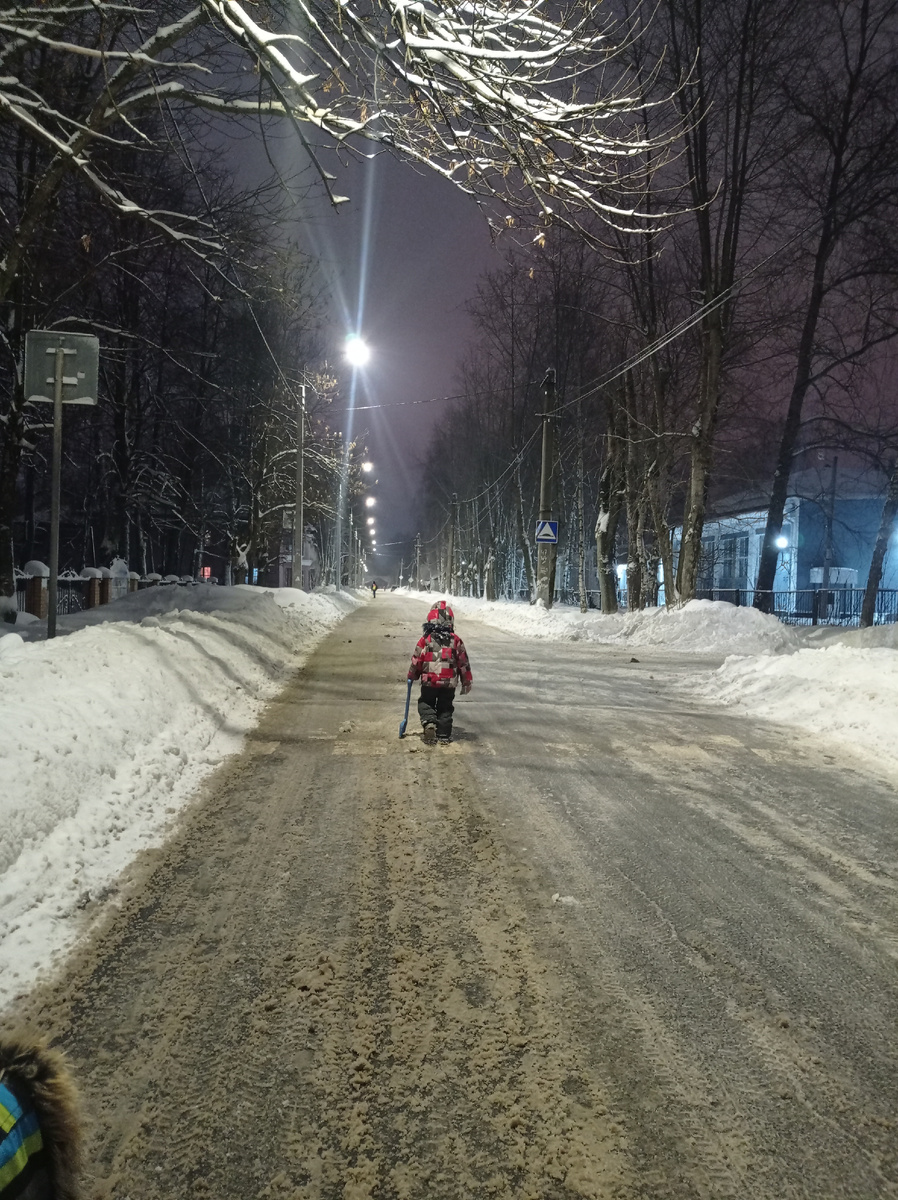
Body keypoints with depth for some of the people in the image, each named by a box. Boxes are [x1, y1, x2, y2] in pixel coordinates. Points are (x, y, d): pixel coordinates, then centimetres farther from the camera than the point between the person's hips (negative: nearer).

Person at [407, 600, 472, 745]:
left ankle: (429, 722, -11)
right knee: (445, 708, 14)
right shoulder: (456, 640, -2)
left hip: (429, 681, -1)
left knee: (425, 704, 15)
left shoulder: (425, 639, -7)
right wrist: (466, 681, 13)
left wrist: (412, 675, 16)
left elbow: (416, 660, -2)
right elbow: (463, 662, 2)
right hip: (449, 683, 1)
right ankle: (444, 736, 12)